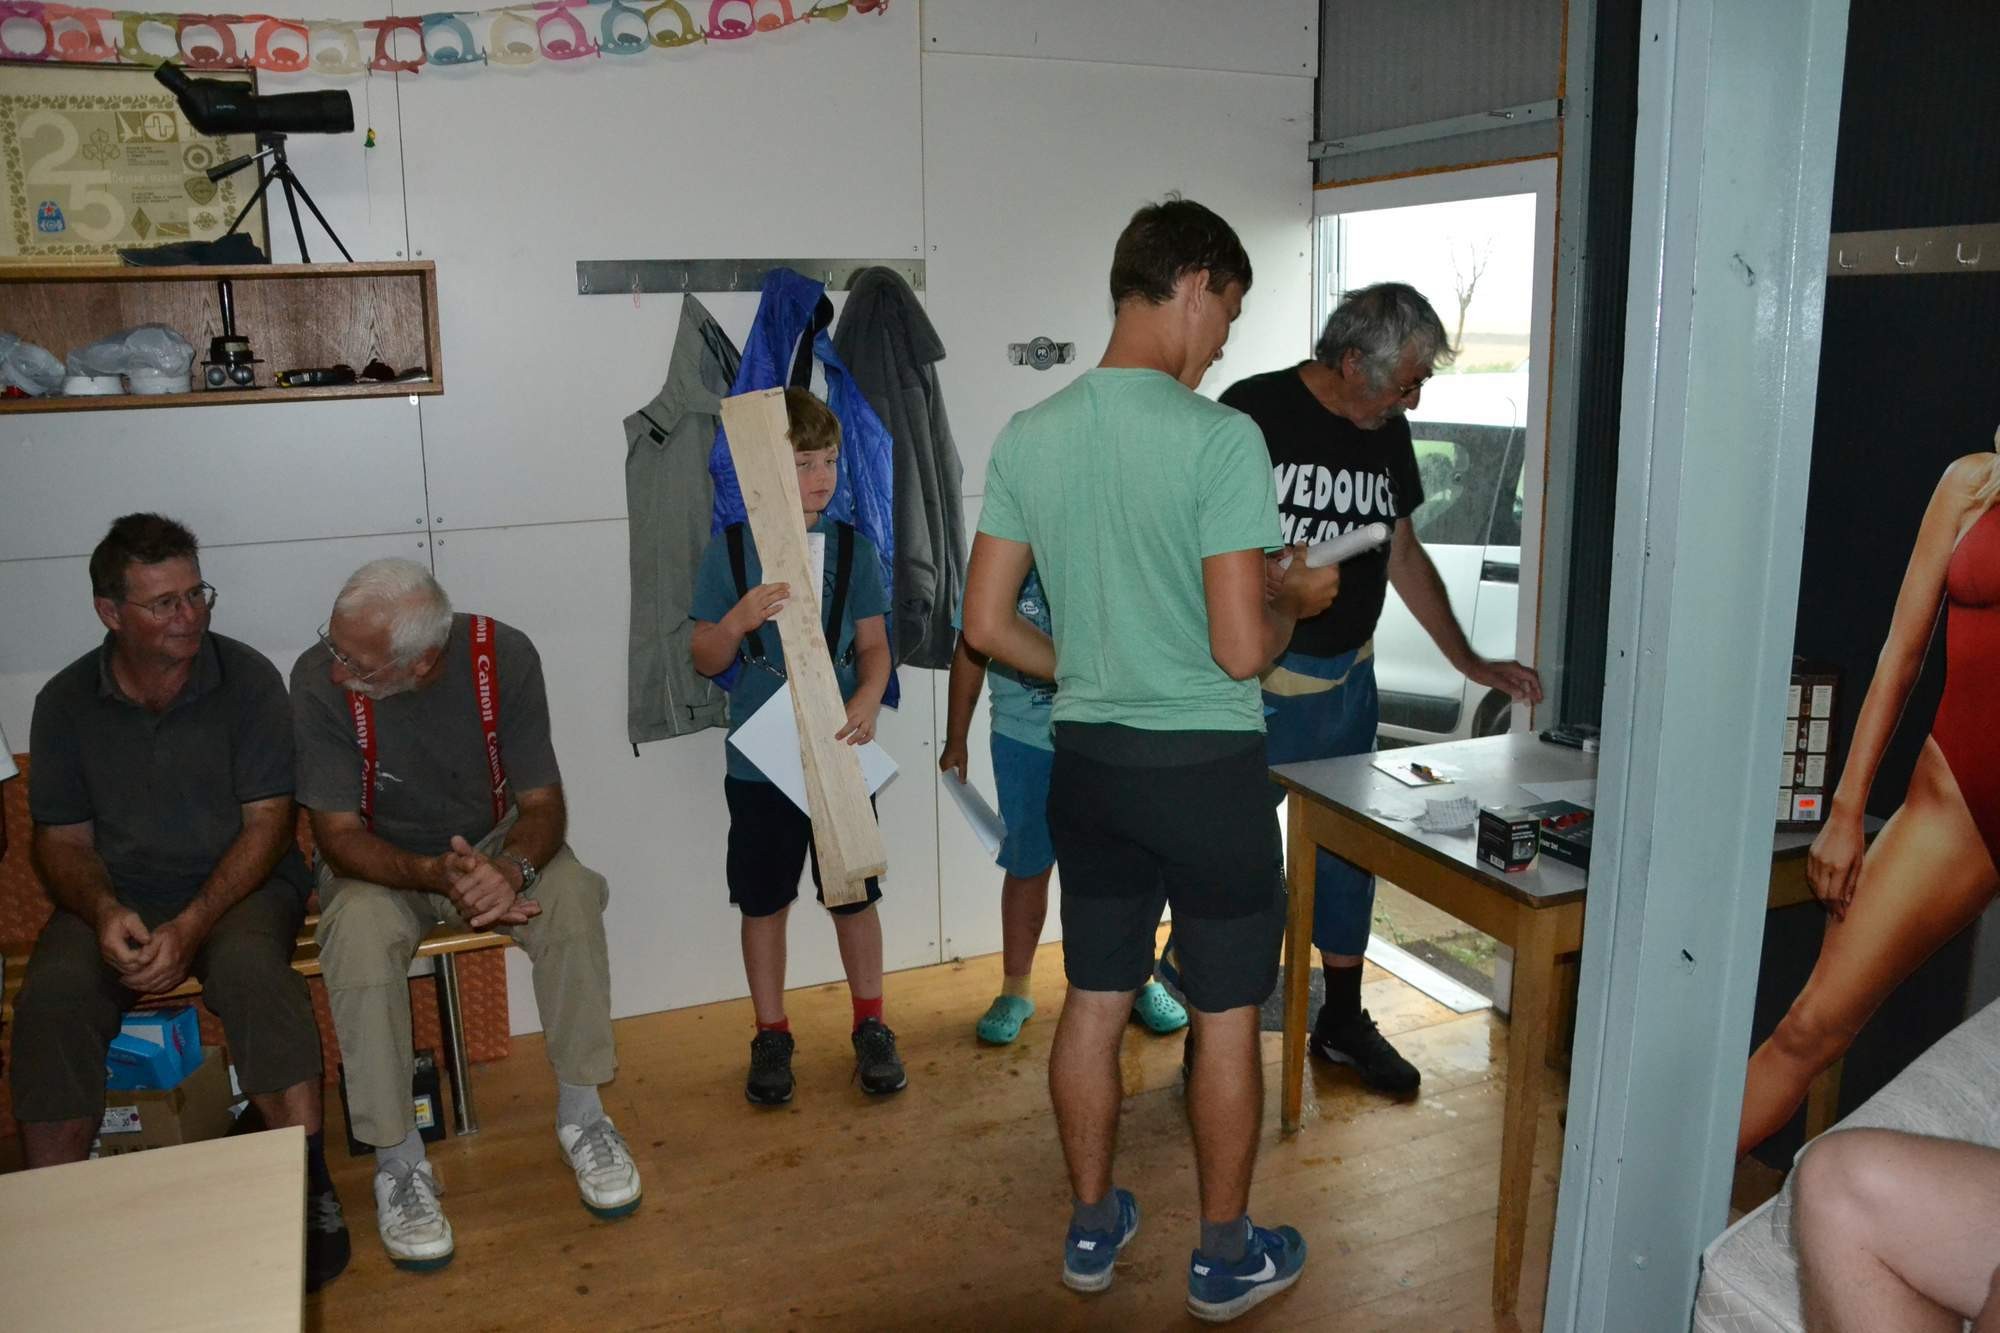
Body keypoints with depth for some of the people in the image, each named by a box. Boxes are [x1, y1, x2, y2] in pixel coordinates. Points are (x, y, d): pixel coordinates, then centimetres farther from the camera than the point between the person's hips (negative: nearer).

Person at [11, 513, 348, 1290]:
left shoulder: (247, 679, -6)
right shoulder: (66, 701, 2)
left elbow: (268, 825, -8)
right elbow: (60, 840, 6)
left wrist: (191, 927, -20)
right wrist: (105, 913, -17)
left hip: (239, 884, -2)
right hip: (115, 896, 3)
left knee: (251, 969, -33)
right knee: (49, 999, -26)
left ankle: (309, 1185, -24)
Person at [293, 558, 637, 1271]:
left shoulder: (503, 655, -21)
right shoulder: (320, 678, -23)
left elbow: (542, 803, -16)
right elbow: (340, 835, -20)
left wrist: (514, 868, -39)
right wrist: (436, 877, -38)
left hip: (493, 843, 1)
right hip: (380, 862, -1)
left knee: (572, 895, -29)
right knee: (358, 929, -34)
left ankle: (580, 1112, -9)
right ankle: (400, 1161, -17)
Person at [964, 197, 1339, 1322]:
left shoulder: (1029, 436, 1)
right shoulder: (1219, 437, -17)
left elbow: (988, 623, 3)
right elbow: (1241, 649, -20)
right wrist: (1297, 599, 2)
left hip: (1088, 760, 6)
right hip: (1206, 766, -5)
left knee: (1094, 1004, 17)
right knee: (1228, 1018, 11)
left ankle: (1093, 1228, 34)